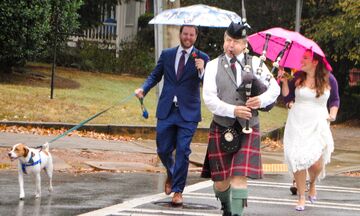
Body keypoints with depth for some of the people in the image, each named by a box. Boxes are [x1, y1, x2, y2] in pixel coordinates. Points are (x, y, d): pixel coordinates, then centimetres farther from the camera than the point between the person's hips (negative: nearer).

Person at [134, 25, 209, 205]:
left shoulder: (202, 58, 0)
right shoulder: (167, 54, 9)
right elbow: (155, 75, 16)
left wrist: (202, 70, -28)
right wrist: (143, 89, -1)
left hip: (188, 112, -3)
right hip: (166, 110, 3)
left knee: (183, 150, -6)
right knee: (163, 150, 7)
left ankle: (178, 191, 3)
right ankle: (171, 175, 39)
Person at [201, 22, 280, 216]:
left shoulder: (255, 63, 6)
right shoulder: (213, 66, 2)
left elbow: (274, 88, 7)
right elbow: (209, 98, -7)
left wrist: (261, 100, -15)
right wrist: (233, 110, -21)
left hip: (248, 128, 0)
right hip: (221, 127, 0)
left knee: (240, 176, -14)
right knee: (220, 180, 5)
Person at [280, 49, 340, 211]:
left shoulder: (328, 79, -1)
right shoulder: (298, 77, 1)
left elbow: (335, 99, 13)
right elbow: (287, 98, 5)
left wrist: (333, 114, -2)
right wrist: (284, 82, -7)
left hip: (318, 125, -1)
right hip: (297, 124, 1)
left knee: (316, 163, -10)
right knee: (298, 160, -4)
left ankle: (312, 183, 26)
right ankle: (301, 197, 12)